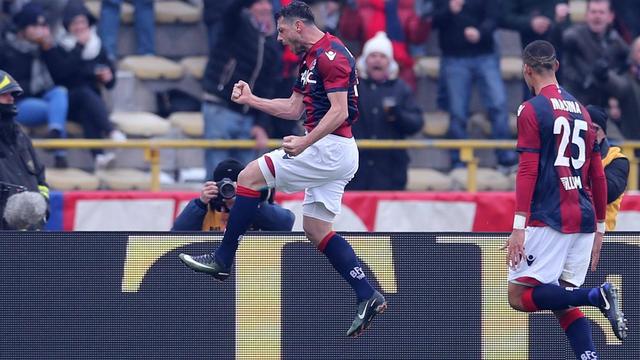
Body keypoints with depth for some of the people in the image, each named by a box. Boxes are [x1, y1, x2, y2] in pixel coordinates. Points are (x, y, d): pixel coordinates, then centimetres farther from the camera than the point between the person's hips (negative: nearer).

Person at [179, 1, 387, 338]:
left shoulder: (330, 54, -13)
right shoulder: (310, 59, 19)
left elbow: (339, 111, -21)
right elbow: (293, 108, 27)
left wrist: (306, 142, -30)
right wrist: (251, 100, 23)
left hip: (329, 147, -11)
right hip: (335, 155, 11)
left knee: (250, 175, -7)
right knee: (316, 229, 8)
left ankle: (222, 260, -3)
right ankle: (368, 297, 3)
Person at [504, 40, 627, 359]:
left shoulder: (532, 110, -5)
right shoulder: (581, 111, 15)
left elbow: (528, 171, -13)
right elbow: (598, 177, 17)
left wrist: (519, 227, -15)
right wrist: (599, 228, 24)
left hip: (549, 219, -7)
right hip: (584, 221, 7)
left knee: (519, 296, -4)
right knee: (563, 304, 11)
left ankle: (598, 296, -21)